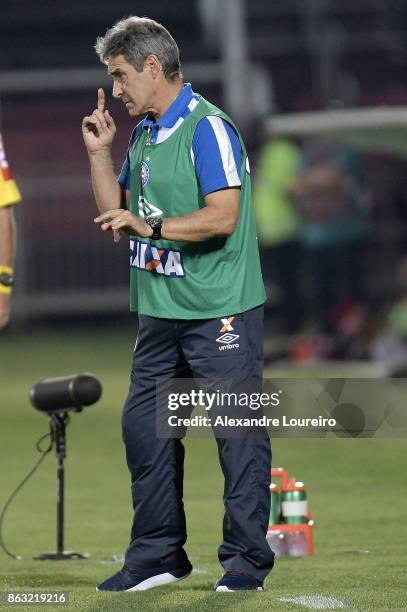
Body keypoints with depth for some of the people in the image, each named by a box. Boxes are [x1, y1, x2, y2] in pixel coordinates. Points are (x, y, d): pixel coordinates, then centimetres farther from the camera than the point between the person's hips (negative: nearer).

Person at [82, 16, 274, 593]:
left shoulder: (208, 128, -13)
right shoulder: (143, 133, 14)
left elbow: (223, 217, -21)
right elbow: (117, 214, 19)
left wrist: (153, 227, -22)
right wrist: (100, 153, 9)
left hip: (219, 310, -9)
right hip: (160, 309, 9)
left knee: (238, 431, -4)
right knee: (144, 426, 10)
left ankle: (247, 557, 1)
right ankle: (157, 555, 19)